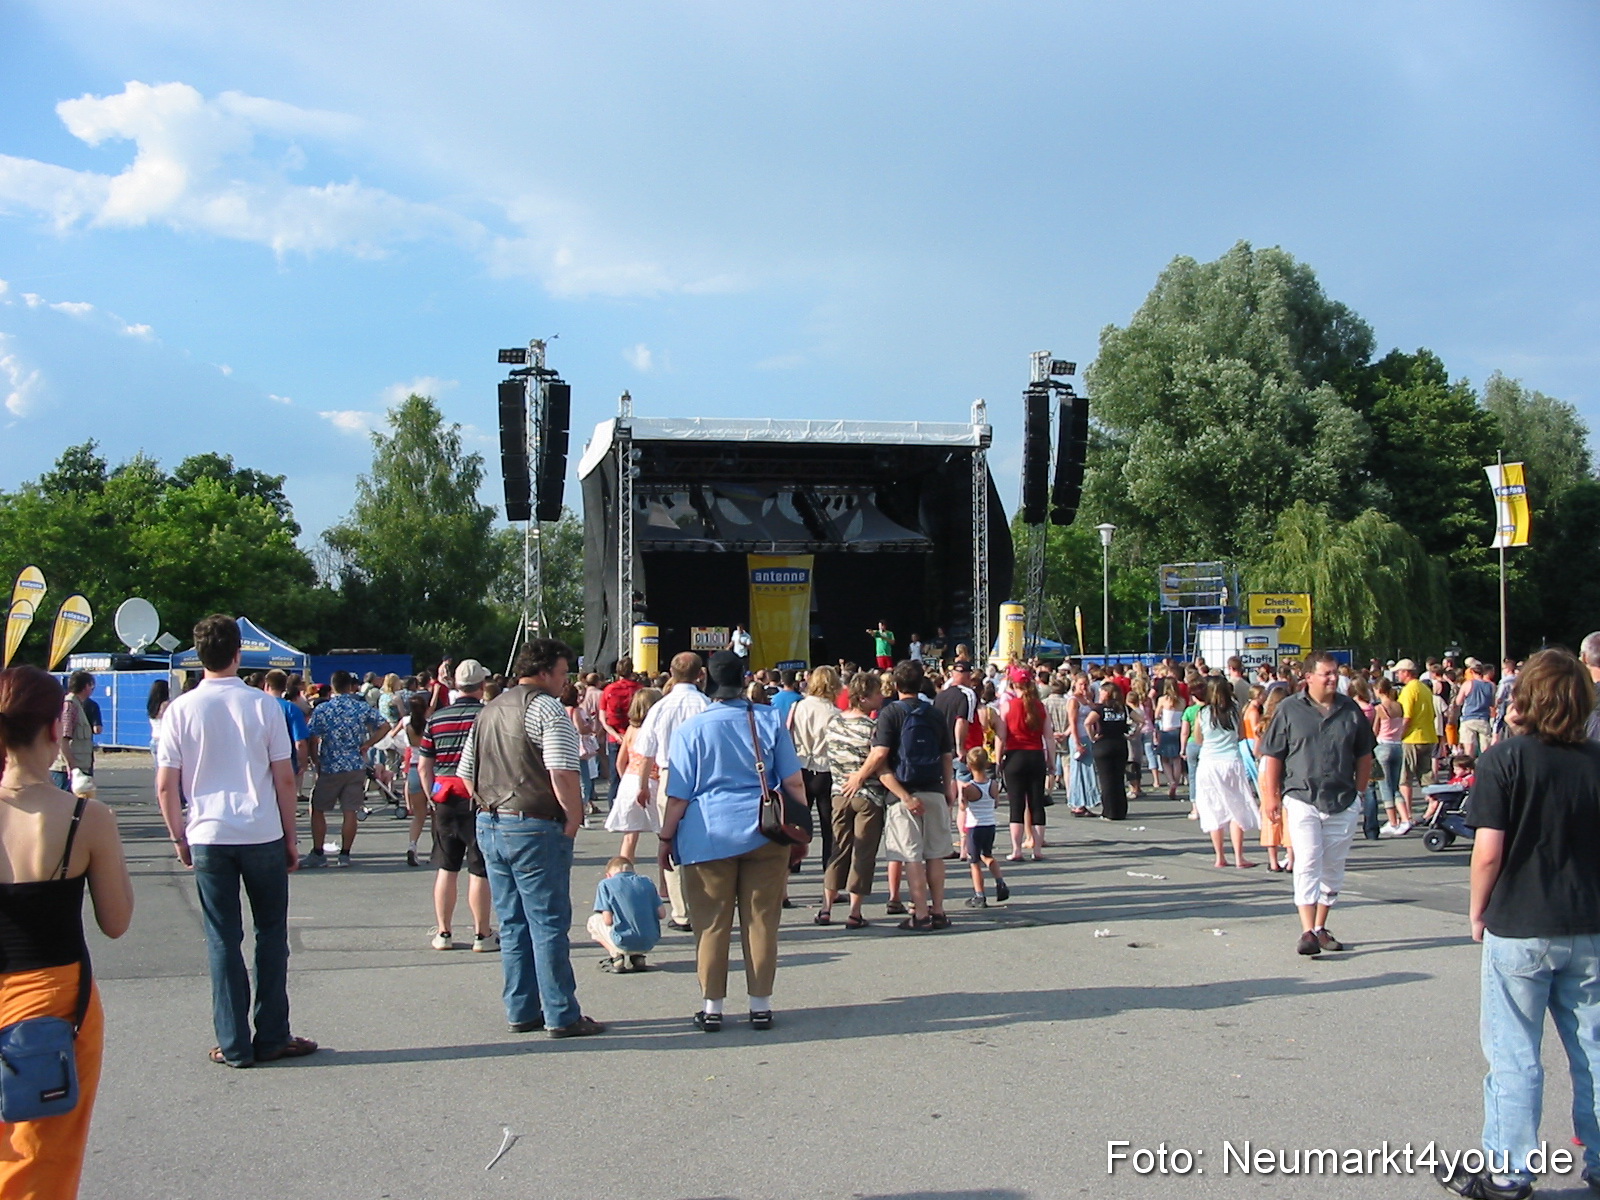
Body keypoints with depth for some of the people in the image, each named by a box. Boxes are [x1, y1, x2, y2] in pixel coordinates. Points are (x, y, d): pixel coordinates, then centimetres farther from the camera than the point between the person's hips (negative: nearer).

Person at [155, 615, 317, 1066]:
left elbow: (165, 785, -2)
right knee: (271, 935, 10)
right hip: (263, 836, -1)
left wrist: (179, 838, 12)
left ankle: (234, 1044, 10)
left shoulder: (181, 709, -2)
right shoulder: (263, 705, -4)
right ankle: (272, 1038, 14)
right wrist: (291, 839, 7)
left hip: (208, 838, 1)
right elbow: (284, 779, -3)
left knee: (222, 940, 7)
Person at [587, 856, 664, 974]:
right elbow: (662, 913, 6)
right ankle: (638, 957, 12)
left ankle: (617, 956, 2)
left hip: (625, 945, -4)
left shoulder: (606, 884, 0)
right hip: (650, 944, 4)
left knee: (593, 921, 21)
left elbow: (608, 920, -7)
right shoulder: (647, 882, 11)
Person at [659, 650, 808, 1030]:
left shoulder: (691, 729, -2)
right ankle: (760, 1006, 13)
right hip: (765, 835, 2)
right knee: (762, 921, 7)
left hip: (709, 836, -2)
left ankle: (711, 1008, 9)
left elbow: (679, 795, -2)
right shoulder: (769, 720, 3)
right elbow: (793, 781, 4)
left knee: (712, 924, 5)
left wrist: (666, 839, 8)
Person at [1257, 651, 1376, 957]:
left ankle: (1321, 927, 23)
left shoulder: (1351, 710, 6)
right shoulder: (1289, 710, -2)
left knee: (1333, 868, 10)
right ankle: (1307, 931, -12)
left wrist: (1359, 791, 11)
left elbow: (1364, 756, 15)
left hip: (1343, 803, 4)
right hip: (1302, 800, -3)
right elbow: (1272, 756, -1)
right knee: (1307, 864, -11)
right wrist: (1271, 796, -4)